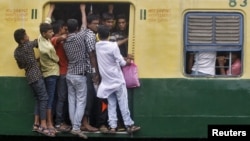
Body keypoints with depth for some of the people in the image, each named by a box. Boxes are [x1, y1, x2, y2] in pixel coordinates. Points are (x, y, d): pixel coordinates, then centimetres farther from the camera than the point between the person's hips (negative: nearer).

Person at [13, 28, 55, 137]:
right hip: (36, 76, -8)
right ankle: (43, 126, -15)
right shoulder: (28, 46, -13)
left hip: (30, 76, 8)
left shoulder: (16, 51, 8)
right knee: (44, 99, -9)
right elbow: (38, 41, 4)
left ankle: (36, 124, 10)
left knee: (38, 99, 13)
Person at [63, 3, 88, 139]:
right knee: (81, 102, -4)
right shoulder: (79, 37, -12)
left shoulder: (65, 41, 4)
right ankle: (76, 127, -10)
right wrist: (83, 10, 18)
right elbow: (84, 25, 4)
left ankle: (73, 126, 9)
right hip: (79, 75, -6)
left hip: (69, 74, 6)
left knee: (72, 101, 7)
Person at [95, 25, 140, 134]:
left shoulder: (97, 46, 0)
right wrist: (127, 62, 9)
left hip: (107, 80, 5)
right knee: (123, 104, 2)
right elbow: (121, 62, -12)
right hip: (117, 79, -4)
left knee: (111, 105, 9)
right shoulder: (113, 46, -16)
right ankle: (129, 125, 7)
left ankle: (112, 126, 5)